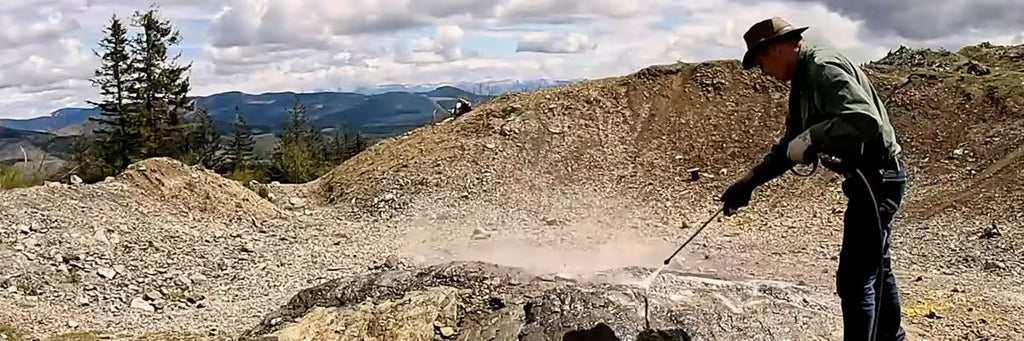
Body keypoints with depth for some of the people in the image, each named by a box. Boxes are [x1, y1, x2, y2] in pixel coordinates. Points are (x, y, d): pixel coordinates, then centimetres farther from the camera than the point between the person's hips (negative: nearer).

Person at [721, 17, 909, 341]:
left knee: (855, 278, -8)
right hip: (871, 178, 11)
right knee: (876, 268, 24)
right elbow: (789, 146, 18)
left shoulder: (823, 67, -19)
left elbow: (866, 119, -34)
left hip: (876, 177, -11)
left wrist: (812, 139, -27)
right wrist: (747, 183, 13)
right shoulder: (805, 79, 13)